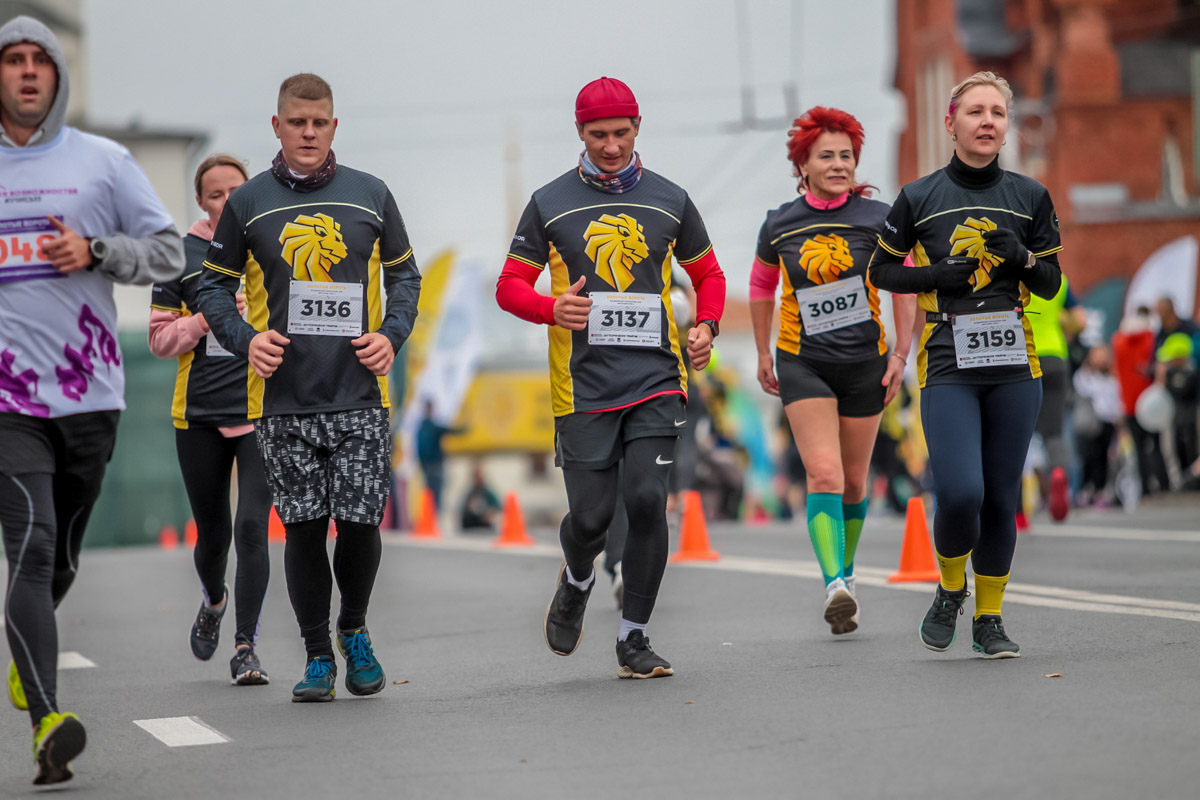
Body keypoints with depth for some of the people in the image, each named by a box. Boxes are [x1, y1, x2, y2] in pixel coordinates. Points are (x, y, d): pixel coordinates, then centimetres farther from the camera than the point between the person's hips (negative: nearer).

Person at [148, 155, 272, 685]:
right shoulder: (180, 256, 4)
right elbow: (160, 339, 5)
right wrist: (207, 319, -11)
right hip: (199, 414, 1)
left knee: (251, 528, -13)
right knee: (212, 534, 12)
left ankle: (246, 647, -7)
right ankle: (213, 602, 44)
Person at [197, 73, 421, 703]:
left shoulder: (370, 196, 7)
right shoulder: (247, 204, 5)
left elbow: (404, 274, 15)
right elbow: (214, 285, 10)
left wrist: (391, 335, -1)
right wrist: (246, 340, -7)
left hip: (359, 395, 0)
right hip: (283, 398, 0)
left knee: (360, 521, -5)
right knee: (303, 527, 1)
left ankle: (354, 631, 22)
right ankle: (317, 656, 15)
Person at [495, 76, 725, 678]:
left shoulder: (669, 200, 9)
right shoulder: (550, 204, 5)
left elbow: (708, 274, 21)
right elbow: (510, 286, 7)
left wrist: (706, 325, 2)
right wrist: (552, 308, -14)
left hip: (656, 380, 1)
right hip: (583, 384, -1)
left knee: (647, 499, -12)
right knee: (590, 514, -3)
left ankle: (633, 639, 2)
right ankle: (576, 582, 33)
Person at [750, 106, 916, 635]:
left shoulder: (877, 218, -5)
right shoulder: (779, 225, -2)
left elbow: (904, 286, 4)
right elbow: (761, 285, 16)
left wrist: (900, 354, -2)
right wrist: (763, 353, 18)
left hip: (865, 363, 1)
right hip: (802, 362, -1)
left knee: (854, 481, 10)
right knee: (823, 474, -18)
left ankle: (846, 573, 31)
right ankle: (835, 587, -26)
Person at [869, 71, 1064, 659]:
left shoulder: (1030, 196, 7)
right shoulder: (919, 198, 2)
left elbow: (1051, 284, 12)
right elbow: (881, 269, 11)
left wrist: (1022, 259, -10)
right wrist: (935, 276, -7)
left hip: (1014, 366, 2)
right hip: (948, 367, -2)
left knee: (1001, 498, 5)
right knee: (960, 494, -15)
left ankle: (989, 618, 20)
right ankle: (950, 588, 14)